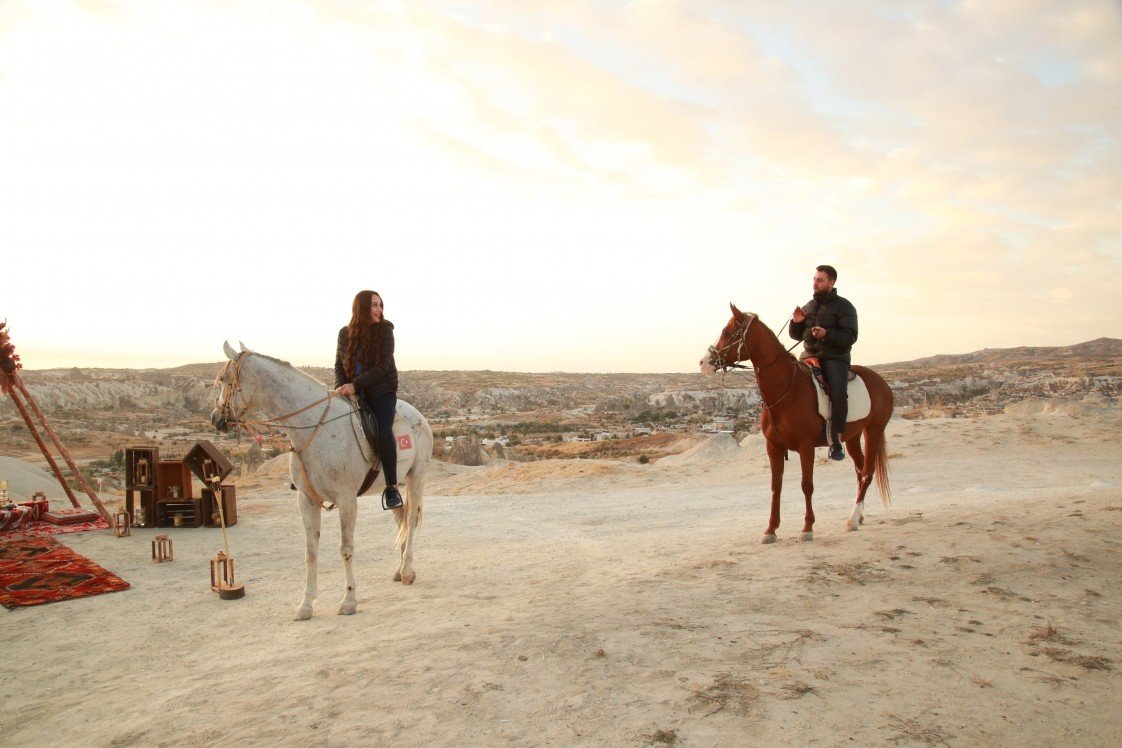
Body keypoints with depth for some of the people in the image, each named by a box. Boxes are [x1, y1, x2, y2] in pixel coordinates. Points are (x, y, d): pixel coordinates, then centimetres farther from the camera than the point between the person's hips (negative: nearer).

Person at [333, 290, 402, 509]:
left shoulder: (385, 330, -6)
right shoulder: (345, 333, 4)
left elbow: (383, 365, -14)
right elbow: (339, 364, 9)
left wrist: (355, 384, -21)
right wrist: (341, 386, -12)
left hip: (382, 391, -4)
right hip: (351, 392, 4)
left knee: (384, 431, -26)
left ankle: (391, 487, -17)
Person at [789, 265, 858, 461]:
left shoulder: (843, 306, 1)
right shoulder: (809, 306, 18)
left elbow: (850, 337, -9)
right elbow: (797, 335, 23)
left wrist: (826, 334, -24)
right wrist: (796, 323, 1)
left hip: (835, 358, -5)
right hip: (809, 357, 5)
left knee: (838, 392, -29)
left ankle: (836, 440, -20)